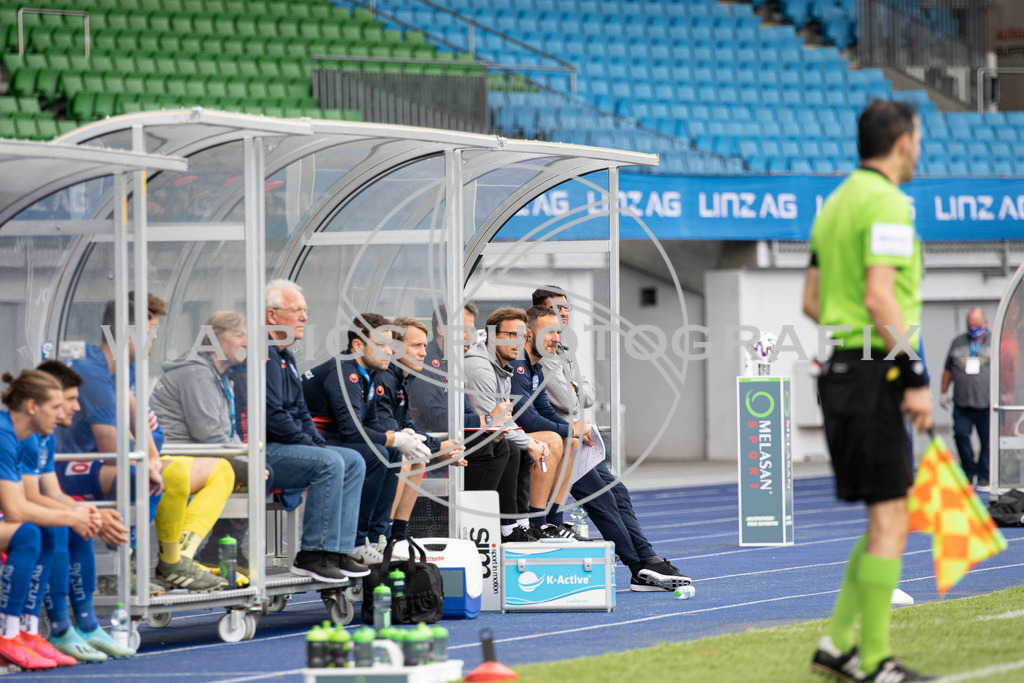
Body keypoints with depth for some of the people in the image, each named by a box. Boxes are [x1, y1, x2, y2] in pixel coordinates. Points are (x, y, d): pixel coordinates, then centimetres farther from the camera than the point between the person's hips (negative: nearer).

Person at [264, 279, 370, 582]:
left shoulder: (285, 358, 21)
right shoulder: (263, 355, -14)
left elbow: (300, 411, 25)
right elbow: (273, 415, -21)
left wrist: (319, 443, 8)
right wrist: (310, 445, -14)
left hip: (286, 445, 11)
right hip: (262, 451, -11)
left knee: (353, 461, 4)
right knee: (329, 464, -27)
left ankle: (339, 551, -4)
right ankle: (312, 555, -23)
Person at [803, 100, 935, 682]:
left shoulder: (837, 203, 16)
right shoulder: (888, 203, -13)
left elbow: (812, 302, 18)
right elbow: (881, 299, -21)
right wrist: (916, 378, -20)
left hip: (839, 369, 10)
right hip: (875, 374, -10)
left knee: (891, 515, 15)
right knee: (890, 519, -5)